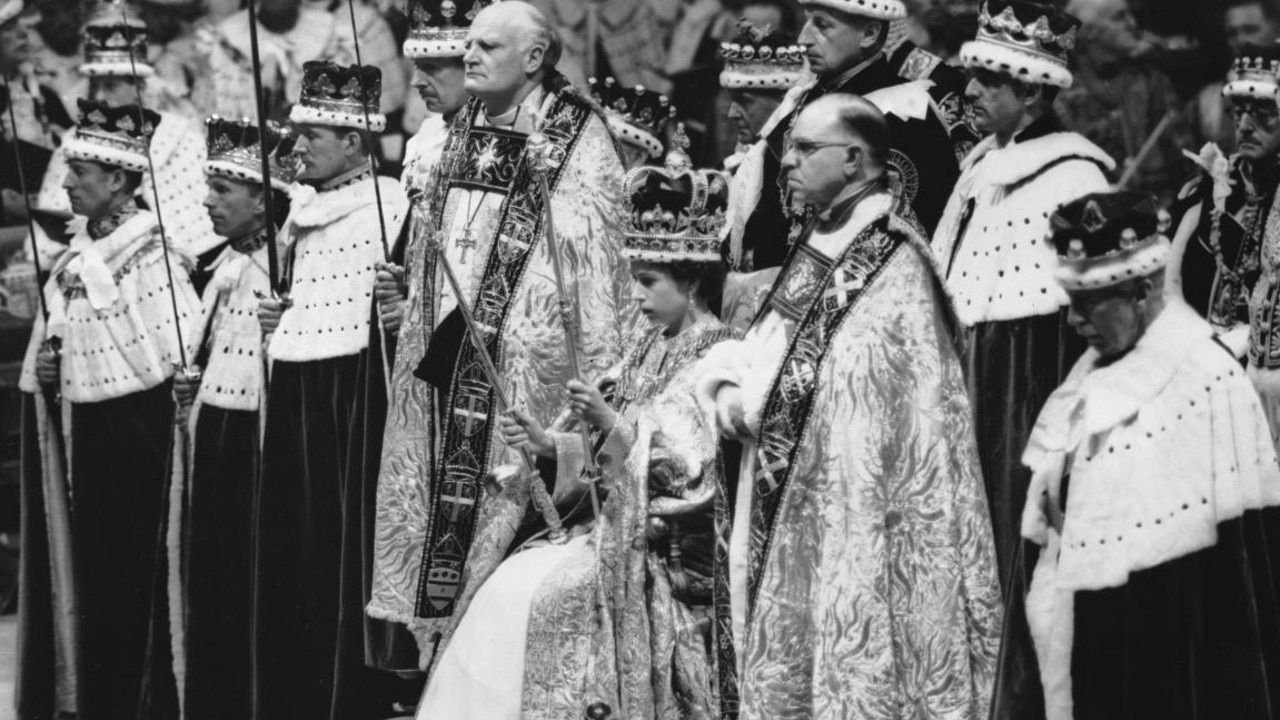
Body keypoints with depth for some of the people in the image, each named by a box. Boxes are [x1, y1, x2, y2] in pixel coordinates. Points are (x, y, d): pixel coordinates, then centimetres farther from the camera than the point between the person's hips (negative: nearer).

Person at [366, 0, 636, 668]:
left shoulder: (576, 139, -7)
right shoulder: (459, 132, 14)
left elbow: (593, 258, -10)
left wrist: (594, 373, -14)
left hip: (524, 355, -6)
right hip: (447, 351, 7)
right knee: (439, 483, 6)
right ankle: (438, 632, 12)